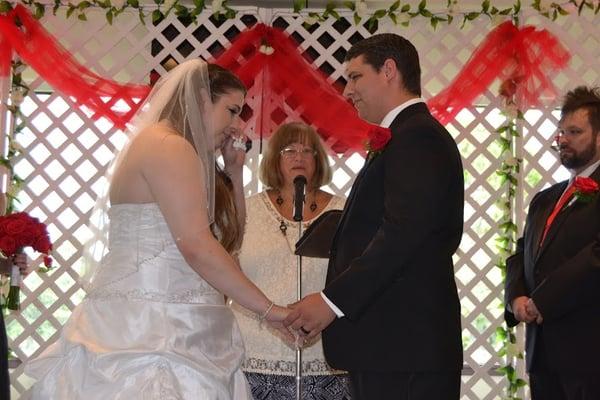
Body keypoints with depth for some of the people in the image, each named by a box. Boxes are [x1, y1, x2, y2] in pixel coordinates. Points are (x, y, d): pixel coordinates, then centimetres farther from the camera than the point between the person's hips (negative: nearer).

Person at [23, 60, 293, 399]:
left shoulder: (160, 146, 20)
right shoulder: (170, 146, -11)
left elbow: (229, 238, 21)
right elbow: (198, 247, -21)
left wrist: (234, 172, 17)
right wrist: (270, 309, -17)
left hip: (152, 323, 10)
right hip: (148, 326, -10)